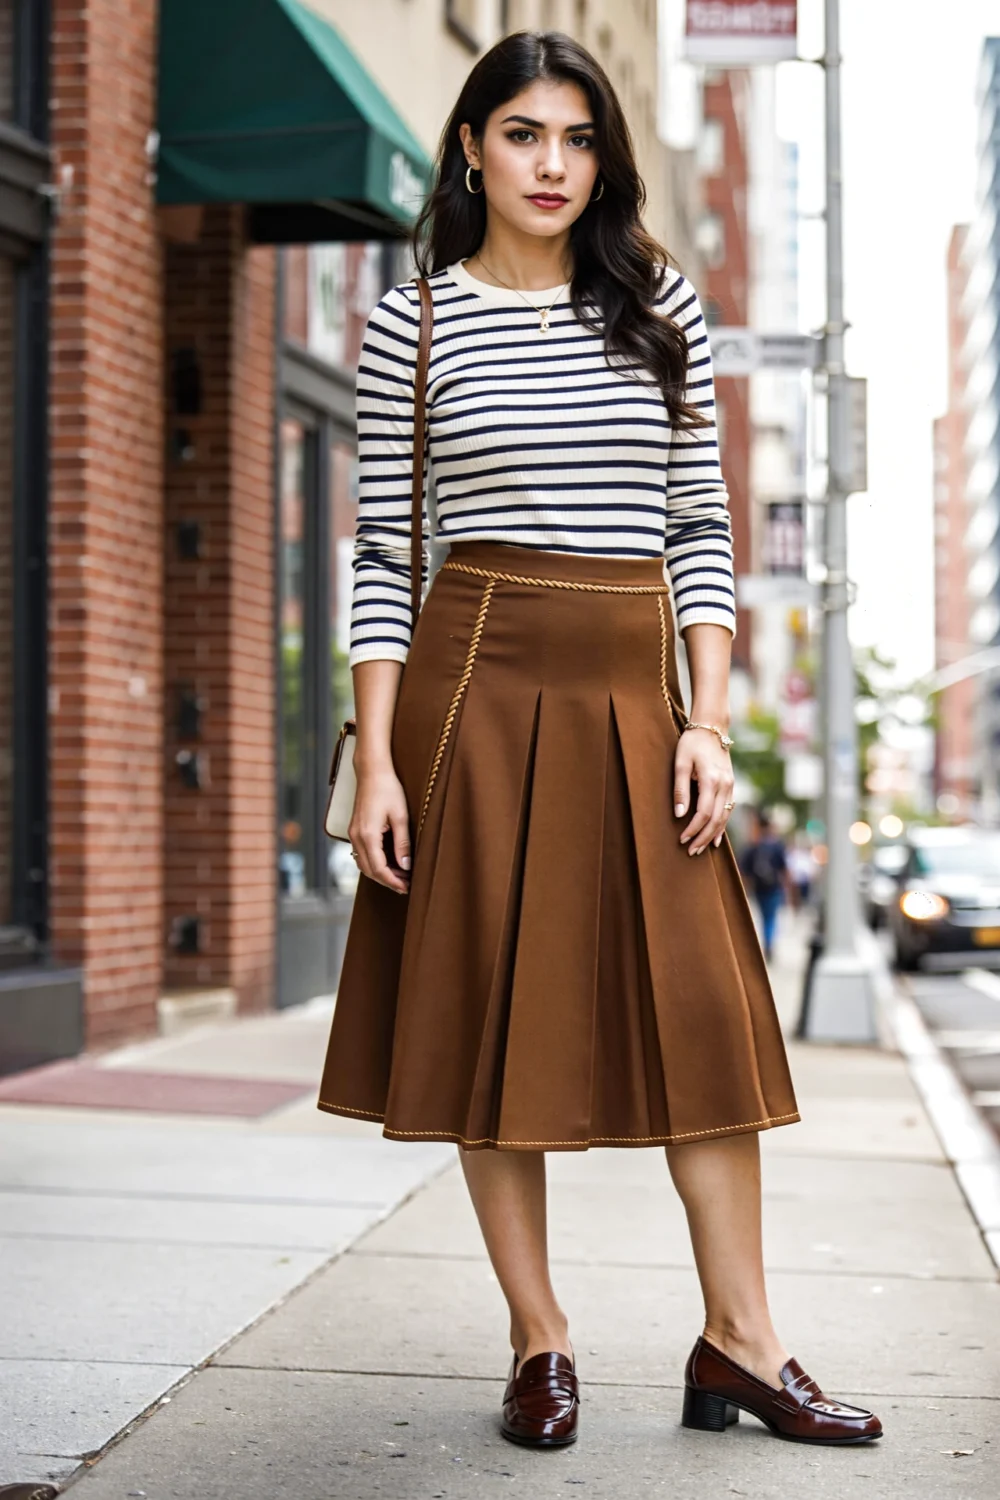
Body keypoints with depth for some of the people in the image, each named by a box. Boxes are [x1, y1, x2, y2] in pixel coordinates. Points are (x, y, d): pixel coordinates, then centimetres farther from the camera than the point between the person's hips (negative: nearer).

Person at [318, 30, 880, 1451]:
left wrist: (711, 721, -1)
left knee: (703, 1006, -1)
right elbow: (382, 550, 1)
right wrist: (377, 760, -6)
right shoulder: (414, 319, 3)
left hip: (636, 690, 2)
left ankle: (740, 1343, 8)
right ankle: (540, 1344, 12)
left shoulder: (659, 307, 9)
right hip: (479, 680, -2)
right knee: (494, 1008, 1)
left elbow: (701, 528, 8)